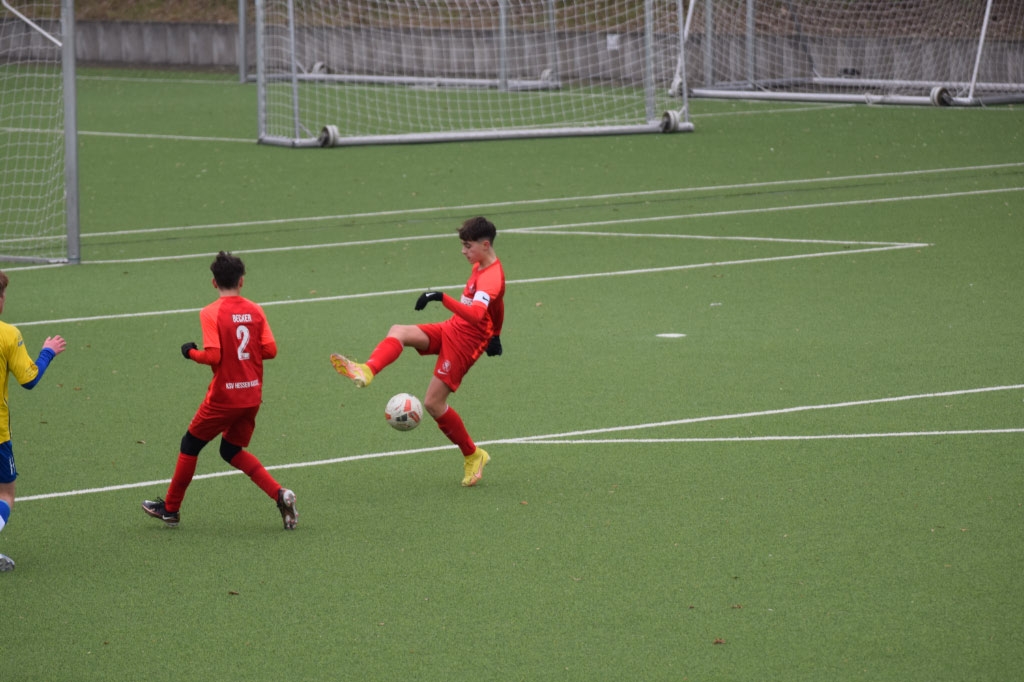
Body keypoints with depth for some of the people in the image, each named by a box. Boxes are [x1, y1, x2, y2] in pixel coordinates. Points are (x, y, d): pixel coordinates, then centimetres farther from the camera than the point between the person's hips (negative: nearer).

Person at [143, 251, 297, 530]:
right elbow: (270, 350, -2)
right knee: (232, 450, 21)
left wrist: (191, 352, -1)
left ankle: (170, 509, 24)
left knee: (190, 445, 14)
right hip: (252, 396, 5)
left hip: (223, 397, -5)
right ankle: (280, 494, 3)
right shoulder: (255, 311, 1)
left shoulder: (211, 313, -13)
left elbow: (213, 356, -20)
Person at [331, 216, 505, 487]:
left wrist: (441, 298, -52)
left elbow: (476, 314, -42)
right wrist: (495, 335, 38)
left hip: (464, 342, -9)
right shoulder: (481, 266, 7)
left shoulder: (491, 279, -24)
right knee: (398, 332, -15)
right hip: (449, 330, 9)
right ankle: (366, 371, -39)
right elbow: (497, 303, 26)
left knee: (433, 403, -9)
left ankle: (473, 456, 8)